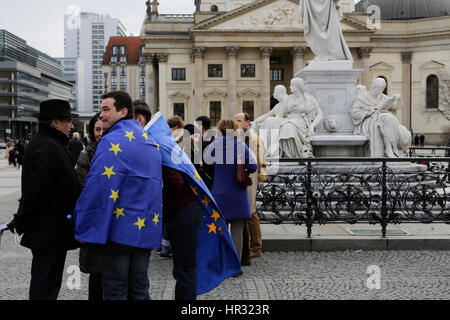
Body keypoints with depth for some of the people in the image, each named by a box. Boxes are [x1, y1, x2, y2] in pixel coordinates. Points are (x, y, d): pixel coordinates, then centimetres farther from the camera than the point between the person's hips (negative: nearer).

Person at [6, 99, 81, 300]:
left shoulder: (49, 144, 15)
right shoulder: (48, 148, -19)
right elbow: (35, 191, -23)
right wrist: (19, 224, -14)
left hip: (48, 233, 10)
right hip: (50, 235, -10)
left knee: (46, 285, 18)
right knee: (45, 289, -2)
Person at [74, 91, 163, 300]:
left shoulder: (113, 141, -12)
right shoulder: (150, 141, 16)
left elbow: (97, 187, -17)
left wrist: (82, 228, -11)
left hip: (119, 229, -8)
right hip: (147, 229, 8)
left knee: (115, 292, 1)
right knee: (139, 290, 15)